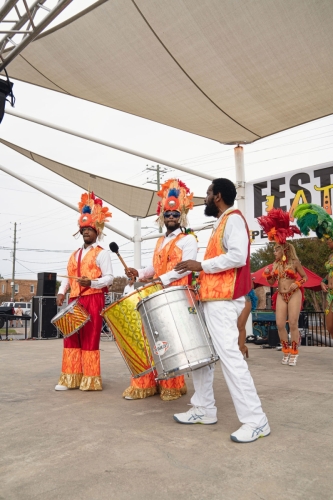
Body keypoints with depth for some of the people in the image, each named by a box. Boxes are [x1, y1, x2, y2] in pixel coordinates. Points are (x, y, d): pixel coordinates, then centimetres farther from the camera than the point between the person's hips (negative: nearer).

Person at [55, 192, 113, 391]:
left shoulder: (102, 253, 0)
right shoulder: (75, 254, 21)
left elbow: (109, 278, -8)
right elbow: (68, 276, 19)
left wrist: (91, 282, -24)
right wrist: (62, 292, 2)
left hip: (93, 299, -7)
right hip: (74, 300, 7)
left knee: (90, 339, -3)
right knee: (71, 337, 6)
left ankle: (90, 380, 5)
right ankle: (70, 378, 13)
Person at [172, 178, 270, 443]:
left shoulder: (233, 219, -9)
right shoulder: (222, 223, 21)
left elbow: (237, 257, -23)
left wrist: (201, 265, -17)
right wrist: (200, 271, 14)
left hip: (223, 299, -11)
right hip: (212, 297, 11)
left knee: (229, 355, -11)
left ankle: (255, 420, -4)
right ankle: (204, 409, 21)